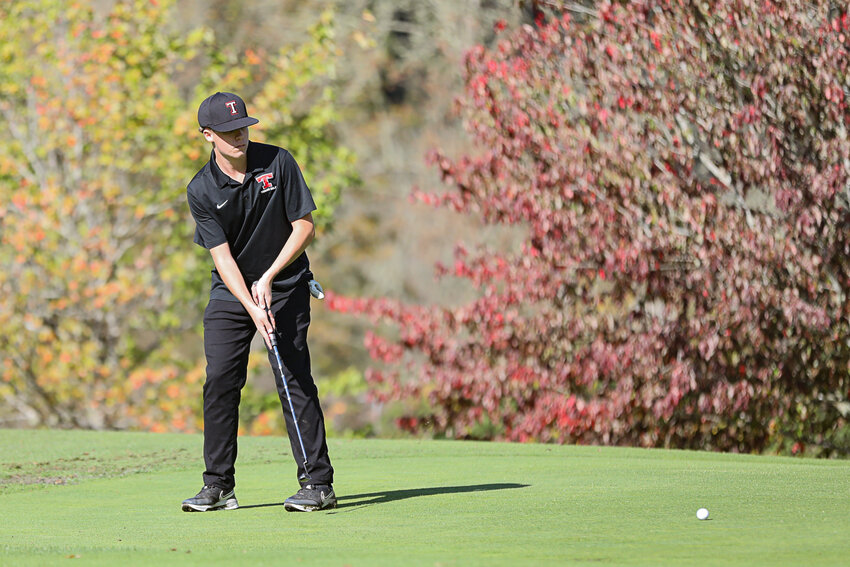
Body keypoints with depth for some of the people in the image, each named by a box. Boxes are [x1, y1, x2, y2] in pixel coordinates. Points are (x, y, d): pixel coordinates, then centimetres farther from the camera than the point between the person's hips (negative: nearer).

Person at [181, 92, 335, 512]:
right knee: (219, 381, -4)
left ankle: (318, 482, -9)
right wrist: (253, 309, -26)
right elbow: (222, 257, -14)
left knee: (294, 379, -10)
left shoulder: (278, 163, -10)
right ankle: (219, 485, 5)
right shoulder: (201, 190, -10)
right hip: (230, 290, 2)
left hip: (285, 287, -2)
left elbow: (305, 227, -7)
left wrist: (268, 279, -15)